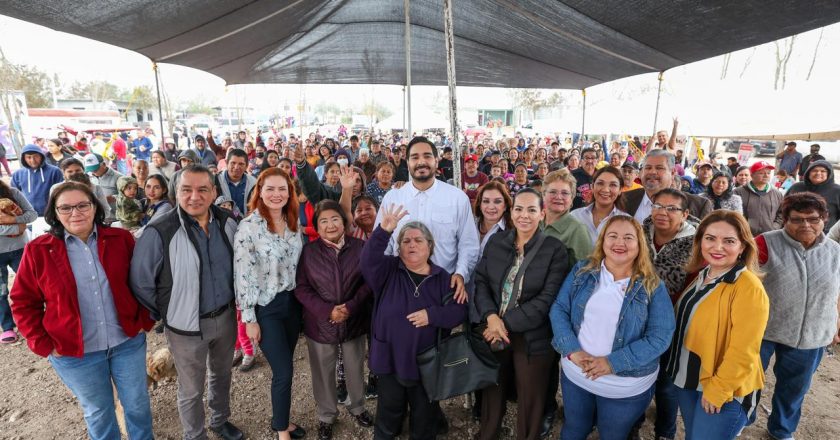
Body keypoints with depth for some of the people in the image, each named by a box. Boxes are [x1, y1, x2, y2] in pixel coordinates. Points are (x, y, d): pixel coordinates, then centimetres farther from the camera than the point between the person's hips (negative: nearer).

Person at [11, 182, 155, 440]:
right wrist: (44, 345, -5)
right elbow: (23, 303, 0)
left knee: (138, 404, 17)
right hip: (74, 353, -1)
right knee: (97, 412, 19)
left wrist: (145, 321, -3)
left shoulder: (121, 239, -5)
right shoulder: (38, 251, -7)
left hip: (128, 342, 1)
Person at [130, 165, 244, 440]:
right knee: (191, 391, 16)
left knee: (222, 375, 25)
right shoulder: (159, 232, -21)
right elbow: (140, 283, -11)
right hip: (186, 325, -4)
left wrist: (231, 302, 10)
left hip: (225, 317, 4)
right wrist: (164, 315, -3)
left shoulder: (227, 223, -6)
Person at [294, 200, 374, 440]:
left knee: (355, 369, 19)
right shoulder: (309, 251, -7)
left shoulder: (360, 247, -6)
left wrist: (352, 306, -17)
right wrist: (327, 311, -18)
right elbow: (301, 287, -8)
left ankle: (357, 407, 46)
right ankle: (326, 416, 40)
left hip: (355, 321, 1)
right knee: (323, 373, 15)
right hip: (320, 323, 0)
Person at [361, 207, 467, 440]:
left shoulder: (442, 278, 0)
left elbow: (459, 311, -6)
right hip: (390, 358, -1)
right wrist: (383, 231, -38)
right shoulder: (388, 270, -3)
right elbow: (368, 261, -24)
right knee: (388, 413, 16)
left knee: (425, 415, 19)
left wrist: (432, 314, -21)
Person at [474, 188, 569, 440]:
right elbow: (480, 281, 0)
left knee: (529, 401, 16)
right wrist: (491, 316, -17)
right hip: (494, 334, 3)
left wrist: (506, 323, -18)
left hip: (533, 339, -3)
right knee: (492, 393, 21)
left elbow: (547, 300, -16)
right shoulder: (496, 242, 1)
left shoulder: (555, 250, -10)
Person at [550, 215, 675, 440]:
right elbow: (559, 310, -5)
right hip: (575, 375, 2)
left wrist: (612, 363, -23)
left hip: (627, 388, -2)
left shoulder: (653, 287, -10)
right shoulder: (582, 271, -4)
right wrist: (573, 351, -20)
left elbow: (660, 337, -15)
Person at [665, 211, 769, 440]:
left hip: (725, 391, -7)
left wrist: (717, 390, -18)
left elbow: (743, 351, -23)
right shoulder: (700, 275, 2)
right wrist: (677, 368, 12)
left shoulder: (749, 288, -21)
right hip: (687, 379, 7)